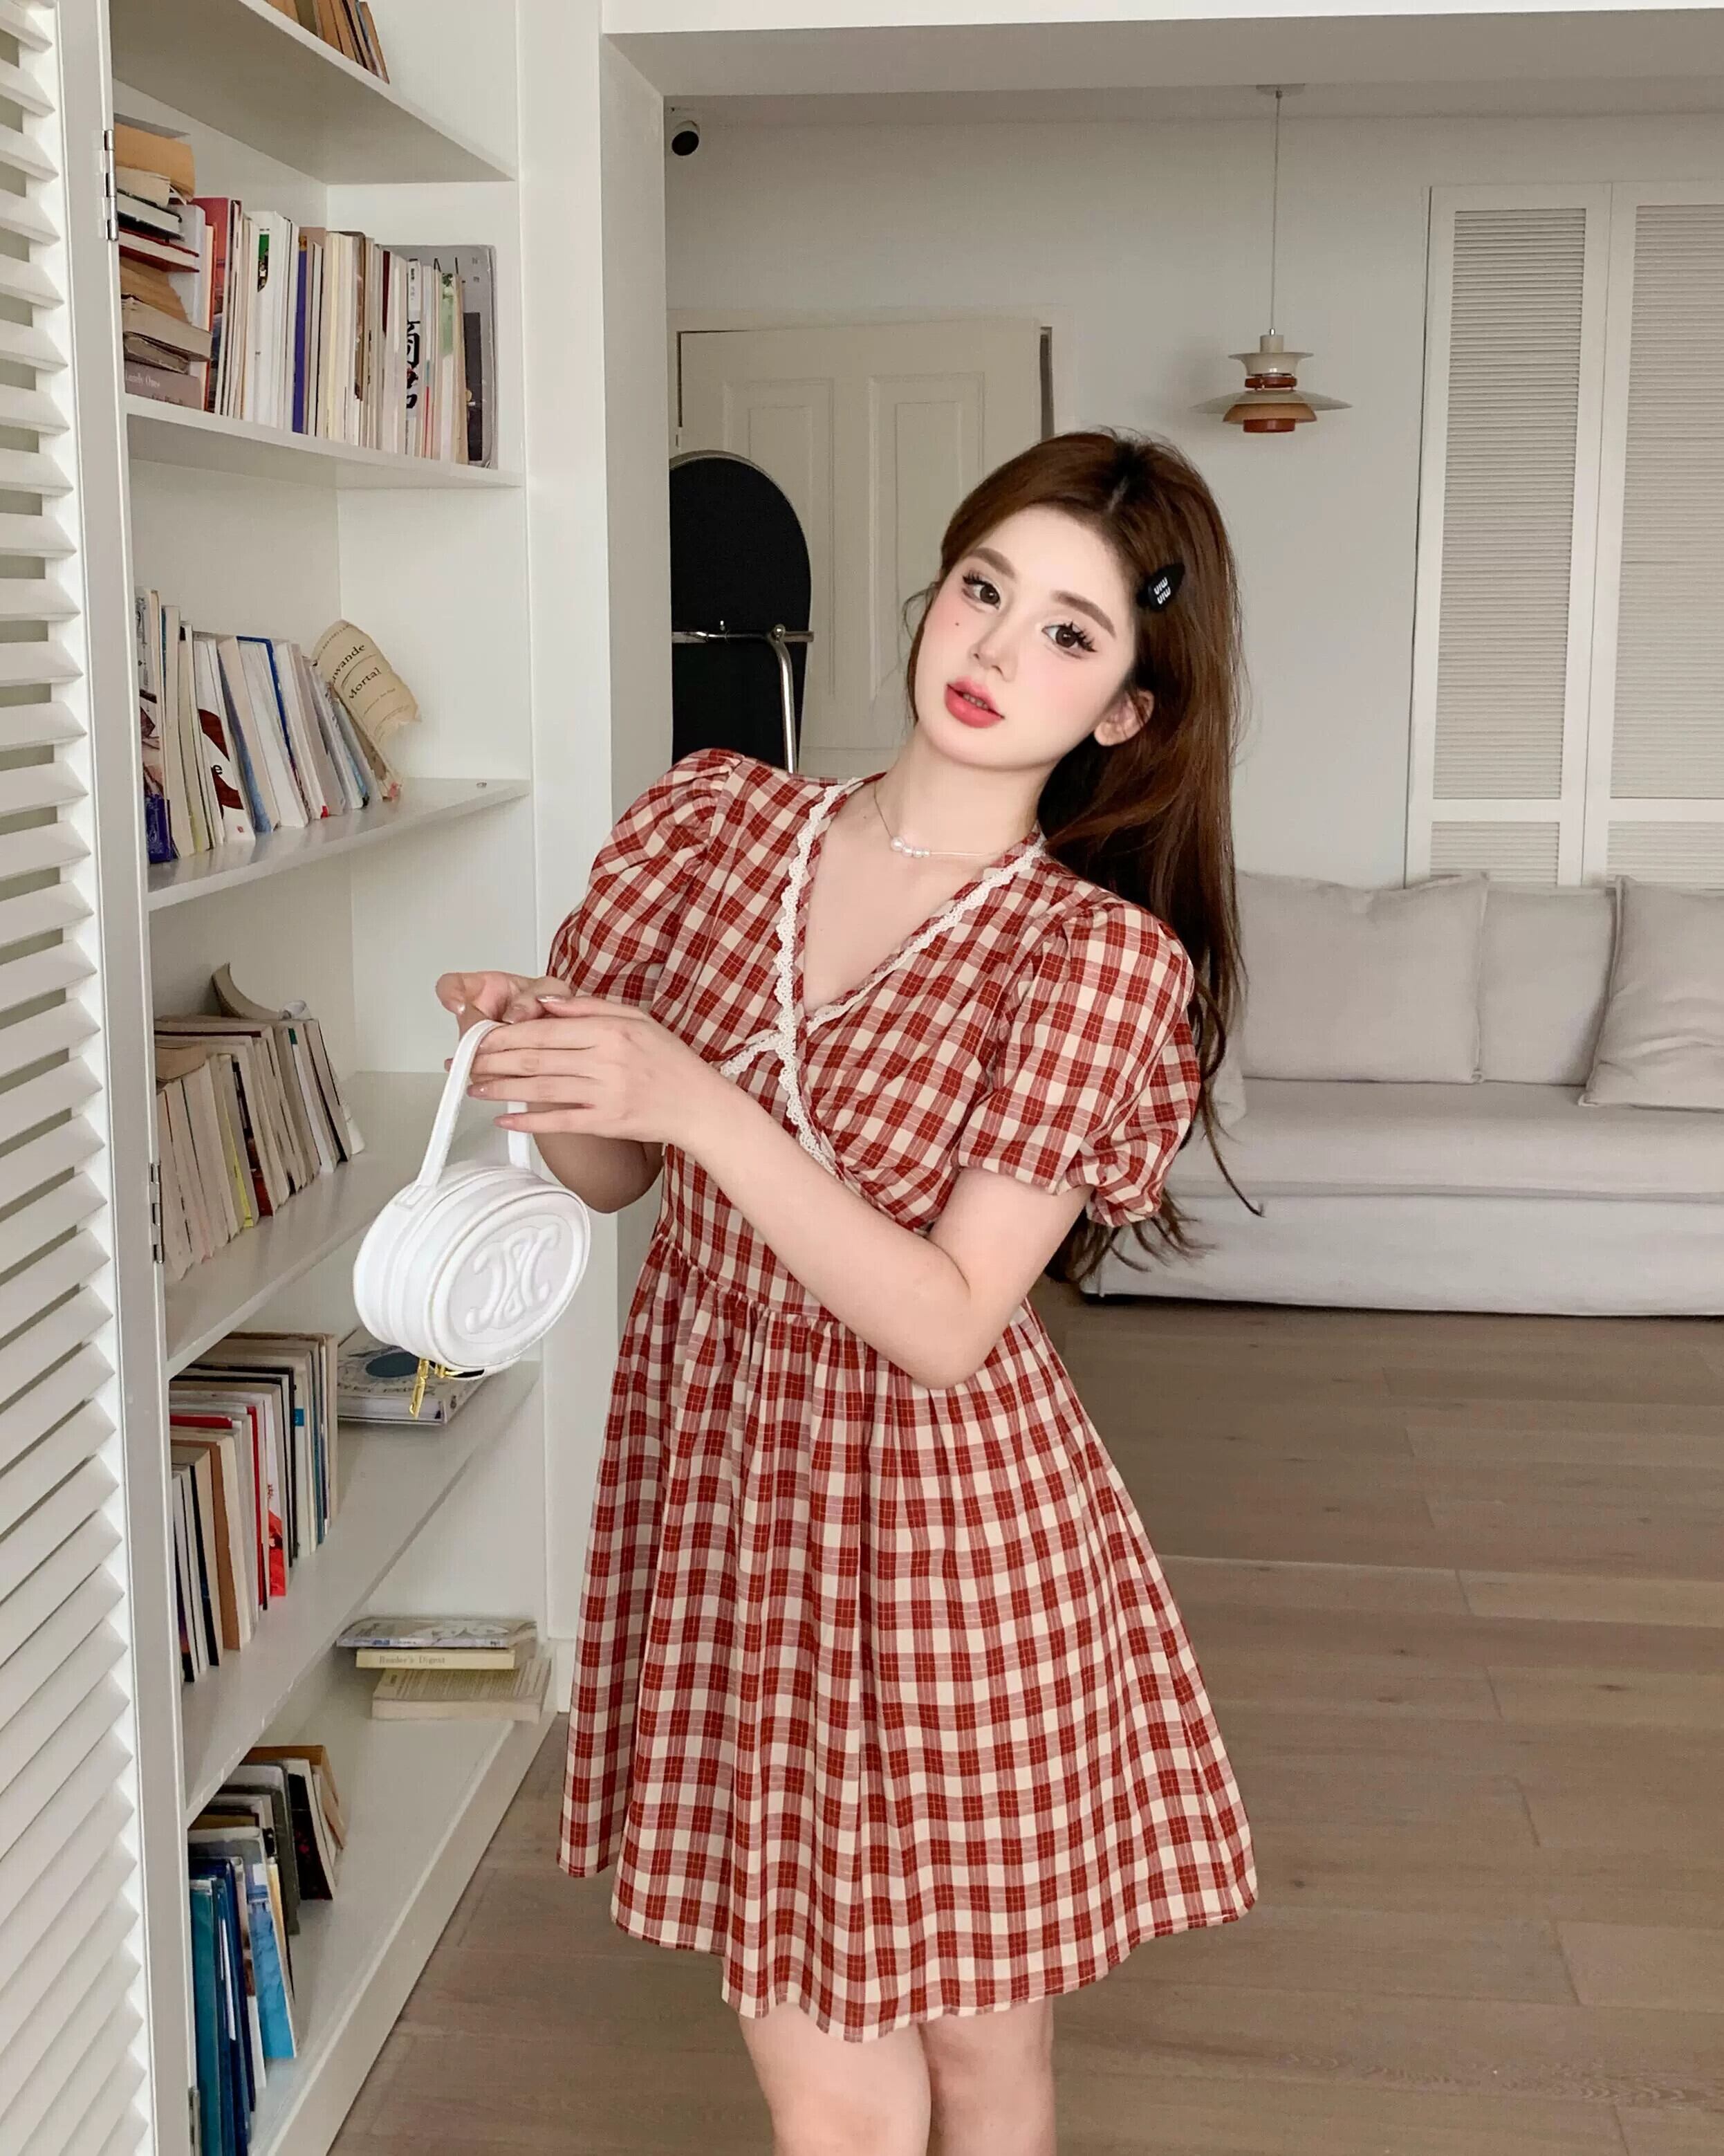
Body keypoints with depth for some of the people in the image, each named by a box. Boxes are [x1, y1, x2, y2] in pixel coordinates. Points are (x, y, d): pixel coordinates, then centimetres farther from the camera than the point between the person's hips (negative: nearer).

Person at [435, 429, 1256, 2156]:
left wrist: (696, 1098, -29)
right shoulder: (709, 819, -2)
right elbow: (614, 1173, 6)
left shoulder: (1104, 956, -14)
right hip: (711, 1465, 3)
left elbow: (942, 1324, -20)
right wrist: (534, 1067, -16)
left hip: (946, 1520, -3)